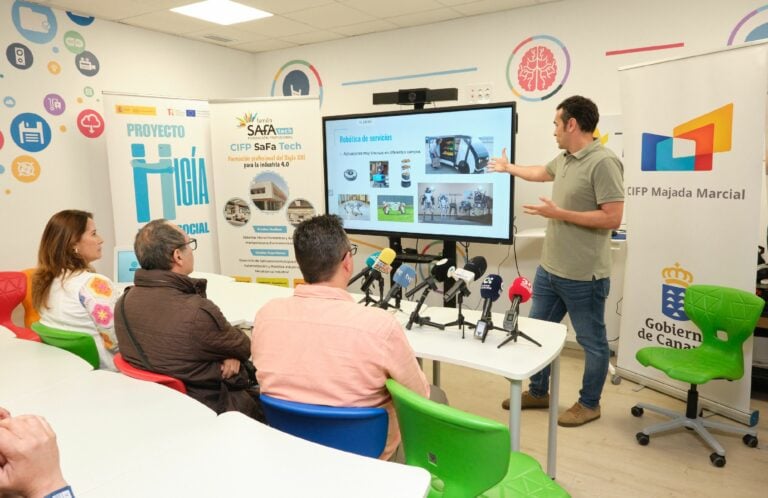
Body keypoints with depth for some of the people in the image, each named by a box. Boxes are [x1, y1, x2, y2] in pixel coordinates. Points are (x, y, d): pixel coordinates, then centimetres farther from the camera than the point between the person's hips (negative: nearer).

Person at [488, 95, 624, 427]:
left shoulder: (603, 162, -18)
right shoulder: (564, 159, 9)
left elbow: (612, 218, -21)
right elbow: (541, 173, 32)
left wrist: (560, 214, -19)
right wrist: (507, 167, 45)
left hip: (583, 276, -9)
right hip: (549, 269, 9)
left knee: (592, 342, 10)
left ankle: (589, 404, 29)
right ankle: (538, 392, 36)